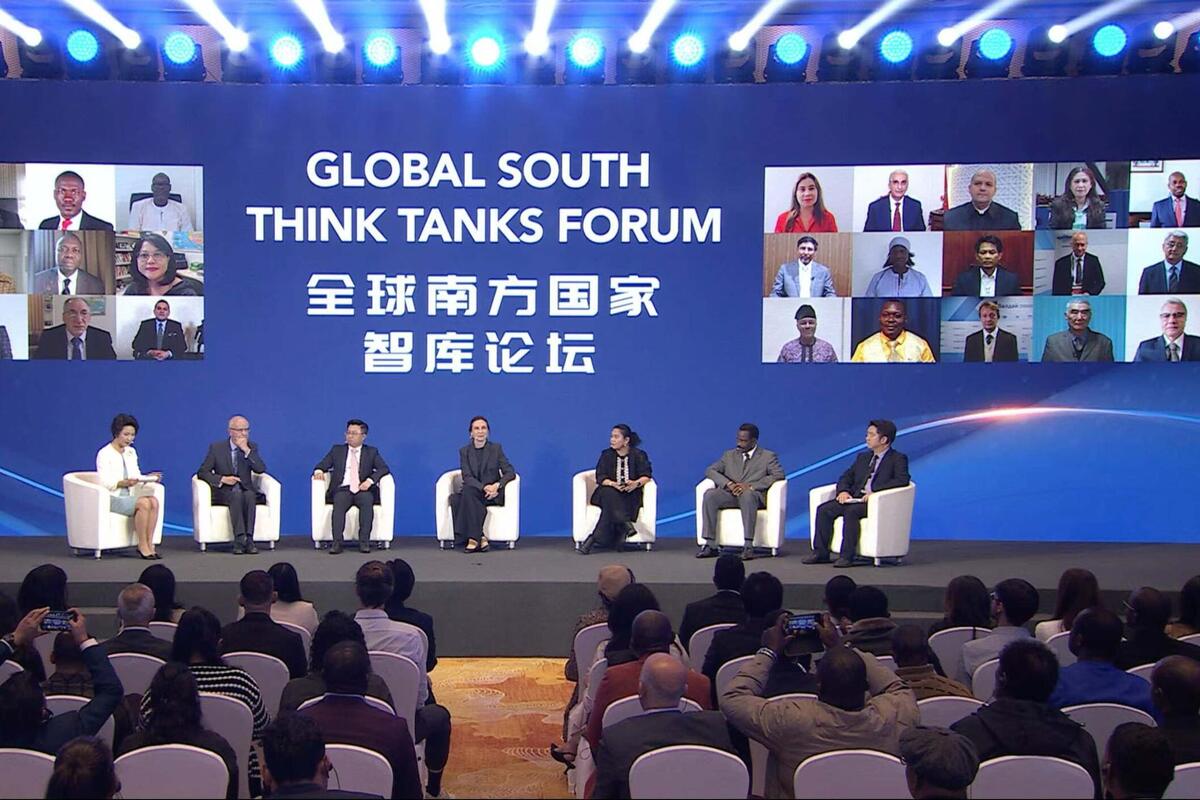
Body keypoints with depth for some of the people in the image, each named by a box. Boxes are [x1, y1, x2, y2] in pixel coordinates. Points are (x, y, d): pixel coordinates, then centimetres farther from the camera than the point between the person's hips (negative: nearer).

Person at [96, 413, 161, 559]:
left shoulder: (131, 452, 16)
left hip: (128, 496, 6)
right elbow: (104, 483, -13)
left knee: (154, 501, -25)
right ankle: (142, 546, -23)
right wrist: (124, 483, -28)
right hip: (111, 498, -6)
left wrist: (148, 477, -6)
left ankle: (149, 544, -25)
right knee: (144, 503, -31)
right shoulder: (104, 454, -6)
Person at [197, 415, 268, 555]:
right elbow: (202, 472, 0)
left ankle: (248, 539, -37)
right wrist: (222, 479, -15)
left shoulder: (252, 447, 6)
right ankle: (240, 539, -42)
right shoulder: (216, 447, 2)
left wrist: (247, 450, -17)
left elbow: (261, 469, -8)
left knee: (249, 495, -33)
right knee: (236, 495, -35)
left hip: (246, 491, 2)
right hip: (223, 492, -1)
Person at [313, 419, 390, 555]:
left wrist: (370, 480, -14)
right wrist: (318, 471, -10)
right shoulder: (337, 450, 20)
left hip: (363, 489, -1)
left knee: (367, 502, -34)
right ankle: (337, 543, -39)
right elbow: (322, 465, 15)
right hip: (343, 489, 1)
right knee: (339, 504, -33)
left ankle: (364, 542, -35)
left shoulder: (371, 452, 16)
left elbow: (384, 468, 3)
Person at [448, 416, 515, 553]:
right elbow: (467, 477, -5)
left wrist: (497, 485, -22)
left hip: (493, 494, -2)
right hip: (472, 493, 2)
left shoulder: (496, 448, 5)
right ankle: (480, 538, -34)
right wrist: (484, 487, -24)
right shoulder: (464, 451, 7)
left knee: (468, 491, -34)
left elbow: (510, 472, -2)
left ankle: (473, 538, -32)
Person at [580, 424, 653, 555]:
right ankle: (625, 524, -42)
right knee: (611, 495, -37)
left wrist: (637, 483, -29)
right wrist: (614, 484, -25)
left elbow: (646, 475, -6)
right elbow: (600, 477, -4)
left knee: (611, 506, -33)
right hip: (609, 492, 1)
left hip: (630, 494, -1)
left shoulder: (639, 455, 2)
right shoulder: (606, 454, 4)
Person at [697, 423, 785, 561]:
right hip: (730, 494, 4)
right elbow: (710, 470, 12)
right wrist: (728, 483, -10)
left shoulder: (768, 456, 11)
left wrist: (750, 486, -17)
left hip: (754, 494, -3)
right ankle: (710, 545, -29)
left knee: (747, 494, -40)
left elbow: (779, 475, -5)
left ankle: (748, 546, -42)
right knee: (710, 494, -28)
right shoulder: (729, 455, 21)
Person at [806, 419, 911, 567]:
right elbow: (846, 477, 22)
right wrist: (843, 491, -2)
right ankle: (820, 553, -13)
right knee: (824, 509, -16)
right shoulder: (863, 457, 23)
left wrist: (875, 491, -22)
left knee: (851, 511, -35)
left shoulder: (898, 458, 3)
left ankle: (847, 556, -32)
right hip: (854, 499, 6)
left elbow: (902, 480, -14)